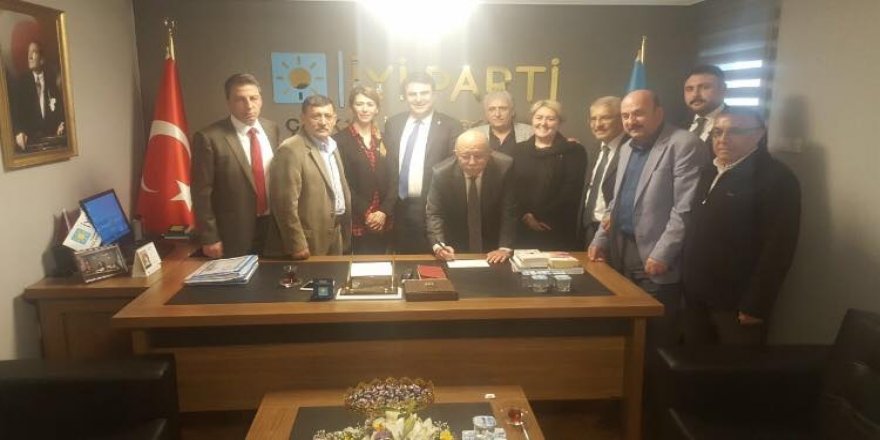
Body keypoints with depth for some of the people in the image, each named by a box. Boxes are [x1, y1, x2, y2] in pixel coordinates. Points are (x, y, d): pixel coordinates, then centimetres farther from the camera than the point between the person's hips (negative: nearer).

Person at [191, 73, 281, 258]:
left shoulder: (272, 129, 3)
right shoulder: (209, 138, -13)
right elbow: (202, 193, -11)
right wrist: (209, 238, -10)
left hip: (274, 225, 5)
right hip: (234, 234, -4)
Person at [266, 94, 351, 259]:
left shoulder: (331, 146, 10)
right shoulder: (291, 150, -17)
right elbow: (286, 203, -20)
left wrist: (345, 226, 14)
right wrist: (297, 245, -19)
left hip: (336, 234, 8)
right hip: (310, 242, -8)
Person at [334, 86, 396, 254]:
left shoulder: (383, 139, 9)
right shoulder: (340, 140, -4)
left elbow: (393, 178, 5)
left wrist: (384, 211, -8)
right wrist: (365, 214, -12)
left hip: (383, 220, 4)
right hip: (356, 221, -4)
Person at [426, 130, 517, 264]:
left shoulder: (503, 167, -14)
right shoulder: (442, 173, -13)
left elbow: (509, 212, -10)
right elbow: (434, 214, -9)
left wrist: (505, 248, -20)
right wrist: (439, 245, -25)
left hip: (493, 250, 0)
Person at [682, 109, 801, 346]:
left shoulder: (777, 177, -11)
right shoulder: (709, 172, 13)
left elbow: (777, 249, -16)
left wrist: (755, 306, -18)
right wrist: (688, 286, 10)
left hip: (737, 303, -7)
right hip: (696, 297, 7)